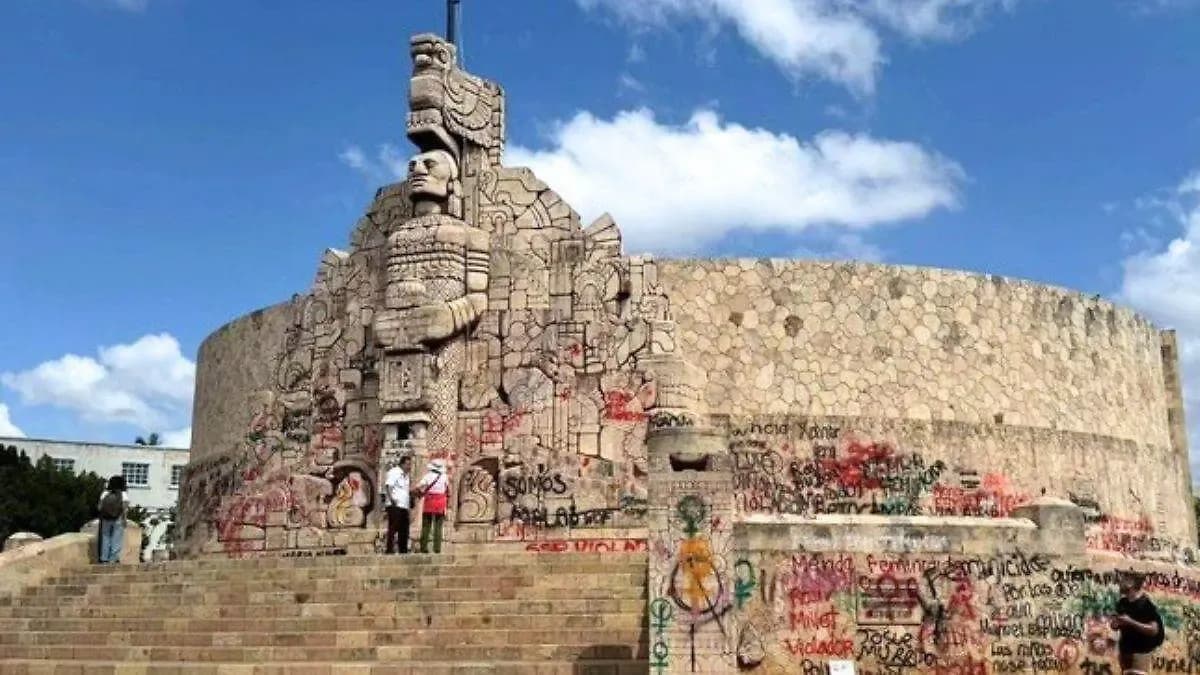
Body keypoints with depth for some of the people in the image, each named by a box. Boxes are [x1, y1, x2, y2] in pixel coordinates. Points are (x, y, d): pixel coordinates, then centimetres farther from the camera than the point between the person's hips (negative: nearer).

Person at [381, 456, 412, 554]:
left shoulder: (406, 475, 22)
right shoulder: (394, 472, -6)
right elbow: (388, 486, -17)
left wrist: (411, 498, 13)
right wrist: (391, 499, -28)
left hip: (404, 506, 9)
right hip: (395, 506, -9)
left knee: (404, 530, 9)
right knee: (393, 528, -8)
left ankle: (403, 551, 14)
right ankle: (390, 550, -7)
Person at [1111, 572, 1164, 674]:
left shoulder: (1146, 603, -13)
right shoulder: (1122, 602, 6)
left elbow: (1154, 630, -18)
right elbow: (1115, 625, 17)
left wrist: (1130, 622, -24)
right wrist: (1115, 624, -7)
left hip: (1141, 651, -7)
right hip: (1125, 649, 7)